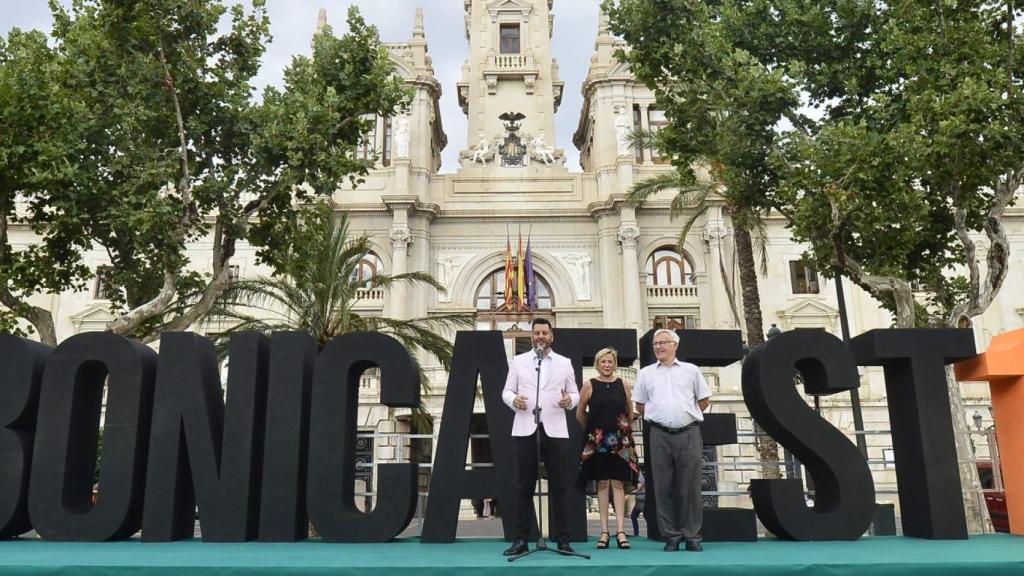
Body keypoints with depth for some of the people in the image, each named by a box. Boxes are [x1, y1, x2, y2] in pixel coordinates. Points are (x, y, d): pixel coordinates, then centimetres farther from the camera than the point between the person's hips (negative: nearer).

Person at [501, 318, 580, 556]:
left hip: (555, 429, 0)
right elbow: (506, 391, 8)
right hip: (526, 429, 0)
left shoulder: (564, 363, 13)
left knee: (559, 485, 1)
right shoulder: (518, 361, 12)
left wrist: (570, 400, -12)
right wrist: (513, 399, -14)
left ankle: (562, 538, 6)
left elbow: (575, 393, 11)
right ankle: (520, 539, 7)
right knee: (524, 486, 2)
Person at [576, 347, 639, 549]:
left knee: (618, 483, 0)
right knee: (602, 483, 3)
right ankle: (604, 531, 9)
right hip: (597, 441, -1)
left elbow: (630, 413, 14)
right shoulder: (589, 385, 0)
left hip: (620, 441, 1)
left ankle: (620, 530, 2)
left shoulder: (623, 385, 5)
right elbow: (580, 414, 7)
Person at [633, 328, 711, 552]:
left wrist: (686, 416, 11)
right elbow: (640, 405, 16)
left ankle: (692, 536, 8)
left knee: (690, 487, 0)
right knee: (664, 487, 2)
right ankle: (671, 536, 9)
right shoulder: (646, 373, 11)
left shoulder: (690, 370, 9)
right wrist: (658, 418, 10)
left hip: (688, 434, -1)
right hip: (660, 435, 1)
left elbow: (704, 400, 14)